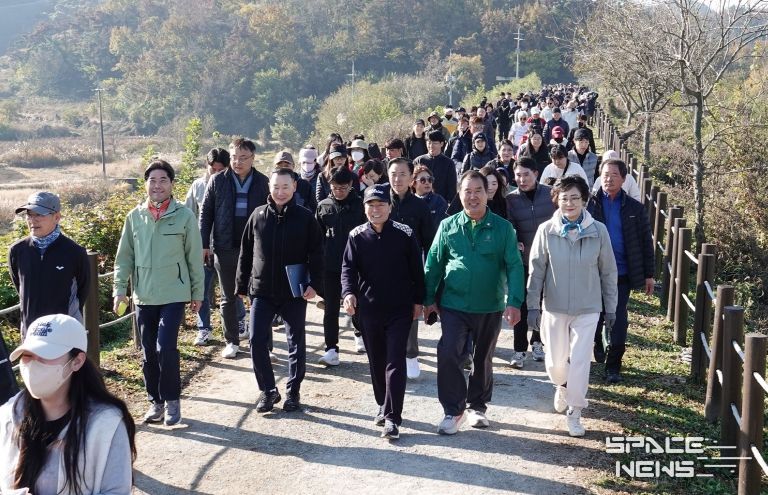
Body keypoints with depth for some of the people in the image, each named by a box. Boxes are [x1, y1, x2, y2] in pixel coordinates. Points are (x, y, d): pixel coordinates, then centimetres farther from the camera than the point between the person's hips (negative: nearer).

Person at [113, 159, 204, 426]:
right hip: (143, 297, 4)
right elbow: (124, 257, 8)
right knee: (148, 353, 9)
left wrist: (197, 293, 2)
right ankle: (156, 401, 25)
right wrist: (119, 288, 0)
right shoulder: (135, 216, 3)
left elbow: (195, 258, 0)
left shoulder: (184, 216, -5)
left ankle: (172, 400, 6)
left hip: (174, 295, -3)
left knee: (166, 347, -13)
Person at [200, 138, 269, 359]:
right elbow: (206, 213, 3)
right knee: (228, 297, 9)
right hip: (225, 248, 1)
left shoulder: (262, 182, 1)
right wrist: (204, 244, -2)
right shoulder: (218, 181, 0)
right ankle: (232, 341, 21)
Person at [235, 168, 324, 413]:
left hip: (295, 292, -1)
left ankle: (293, 391, 22)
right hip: (262, 291, 2)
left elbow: (315, 254, -2)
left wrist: (314, 283, -12)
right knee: (257, 341, -3)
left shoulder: (305, 218, -3)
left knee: (296, 343, 7)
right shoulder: (258, 216, 3)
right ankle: (268, 390, 12)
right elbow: (245, 253, 9)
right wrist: (242, 284, 7)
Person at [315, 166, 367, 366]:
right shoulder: (323, 206, 2)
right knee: (331, 308, 0)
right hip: (330, 266, 2)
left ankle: (360, 334, 41)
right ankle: (331, 349, 3)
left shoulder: (360, 205, -6)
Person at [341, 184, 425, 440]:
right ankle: (384, 406, 31)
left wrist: (418, 301, 3)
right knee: (376, 361, 14)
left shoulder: (405, 234, -6)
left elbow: (416, 270, 1)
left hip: (400, 309, -3)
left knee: (395, 362, -7)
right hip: (369, 309, 3)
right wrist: (349, 293, -22)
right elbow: (348, 267, -4)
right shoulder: (357, 236, -1)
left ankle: (392, 418, -7)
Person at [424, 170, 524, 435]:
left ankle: (477, 406, 34)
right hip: (453, 305, 0)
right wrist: (429, 299, 4)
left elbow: (514, 266, -6)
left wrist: (514, 301, -16)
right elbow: (434, 264, 6)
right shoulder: (448, 226, 0)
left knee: (483, 359, 15)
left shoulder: (503, 228, -4)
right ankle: (453, 410, 1)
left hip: (490, 308, 0)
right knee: (448, 354, -14)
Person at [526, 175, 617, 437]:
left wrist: (610, 307, 5)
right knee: (556, 362, 9)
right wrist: (533, 305, -5)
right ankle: (562, 387, 44)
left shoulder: (598, 231, -7)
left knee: (580, 362, -3)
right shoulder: (546, 230, -8)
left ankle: (575, 412, 14)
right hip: (554, 307, 1)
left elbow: (608, 271, 2)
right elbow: (536, 270, -3)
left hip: (587, 309, 0)